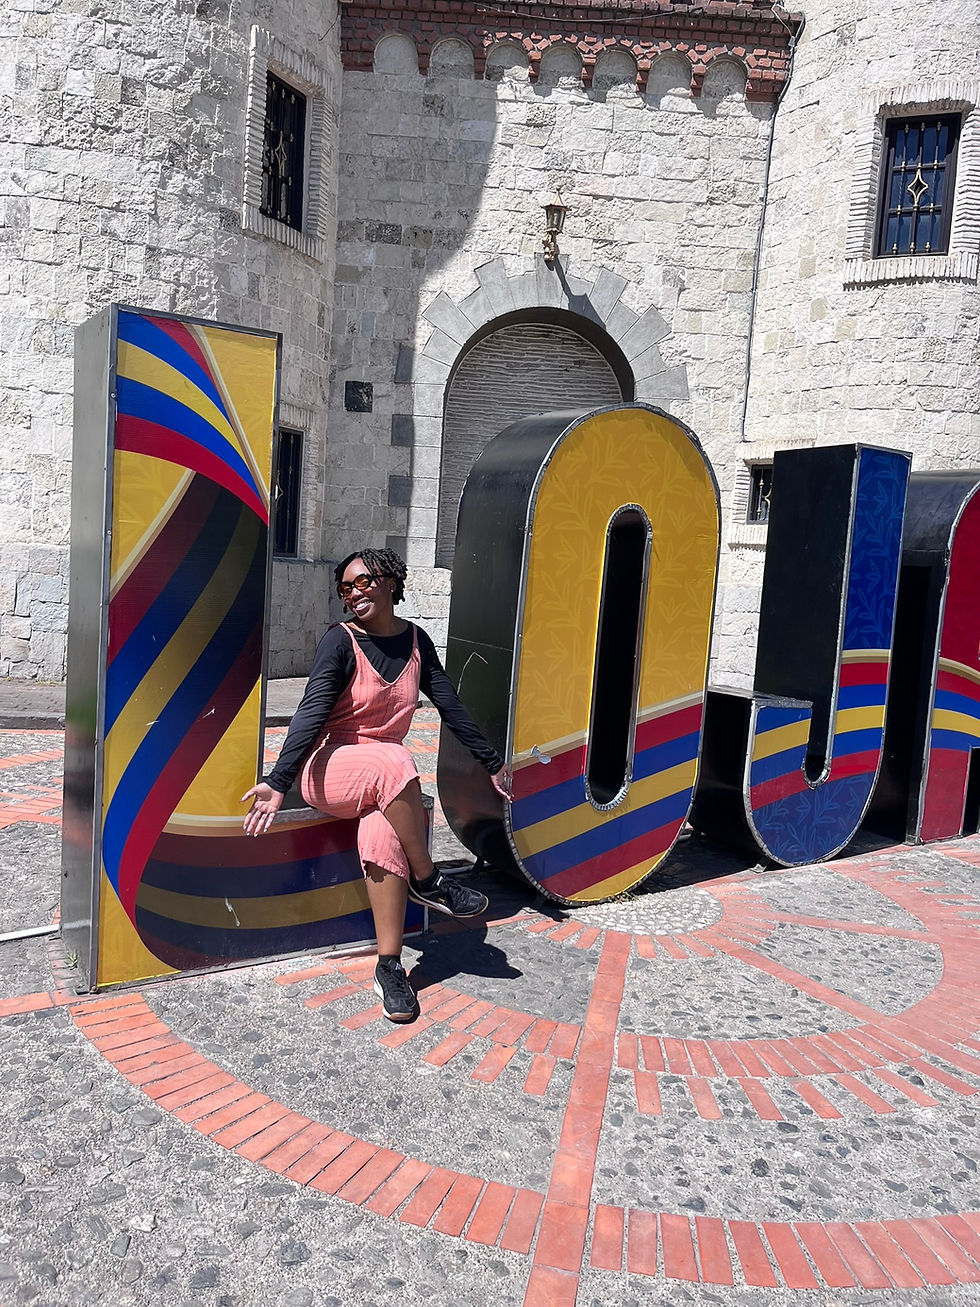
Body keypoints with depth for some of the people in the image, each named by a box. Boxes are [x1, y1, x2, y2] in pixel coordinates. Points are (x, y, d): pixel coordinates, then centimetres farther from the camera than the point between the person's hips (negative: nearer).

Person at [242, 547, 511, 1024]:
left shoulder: (415, 640, 5)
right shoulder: (340, 641, -9)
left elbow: (450, 706, 11)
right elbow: (310, 714, -19)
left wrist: (492, 762, 12)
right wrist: (278, 782, -30)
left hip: (386, 780, 4)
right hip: (327, 770, -3)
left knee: (383, 831, -32)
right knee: (394, 762, -37)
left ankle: (389, 965, -24)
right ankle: (427, 881, -20)